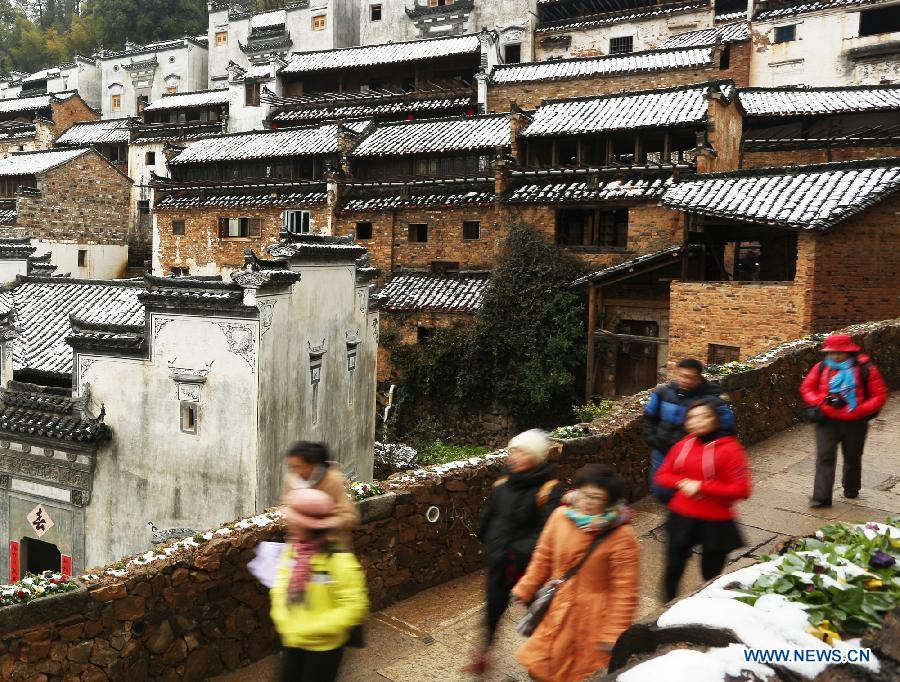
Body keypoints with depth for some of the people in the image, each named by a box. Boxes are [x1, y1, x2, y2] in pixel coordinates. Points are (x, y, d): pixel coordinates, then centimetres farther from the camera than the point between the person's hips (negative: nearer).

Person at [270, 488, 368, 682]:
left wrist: (311, 629, -24)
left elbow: (355, 606, -25)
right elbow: (280, 587, 3)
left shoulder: (339, 560, -26)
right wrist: (283, 622, -11)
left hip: (323, 646, -5)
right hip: (292, 642, 6)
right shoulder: (292, 549, -7)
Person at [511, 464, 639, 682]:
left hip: (591, 616, -4)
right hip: (555, 610, 5)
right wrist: (524, 590, 13)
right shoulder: (561, 516, -7)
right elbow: (543, 558, 8)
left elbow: (624, 590, -17)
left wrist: (613, 635, -17)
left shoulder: (621, 536, -20)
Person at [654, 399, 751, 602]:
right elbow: (662, 476, 10)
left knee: (711, 577, 8)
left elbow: (741, 490, -16)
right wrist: (682, 482, -11)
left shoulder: (729, 448, -12)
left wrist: (701, 486, -18)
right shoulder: (682, 445, 3)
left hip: (715, 523, -4)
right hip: (681, 518, 4)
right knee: (672, 571, 10)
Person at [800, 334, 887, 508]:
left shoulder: (865, 369, -8)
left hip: (854, 423, 0)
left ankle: (851, 491, 40)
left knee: (852, 458, 17)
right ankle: (821, 497, -11)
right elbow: (806, 388, 4)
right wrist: (821, 402, -14)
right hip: (827, 421, 1)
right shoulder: (821, 367, -1)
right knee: (825, 457, -9)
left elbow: (880, 396, -6)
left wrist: (860, 410, -19)